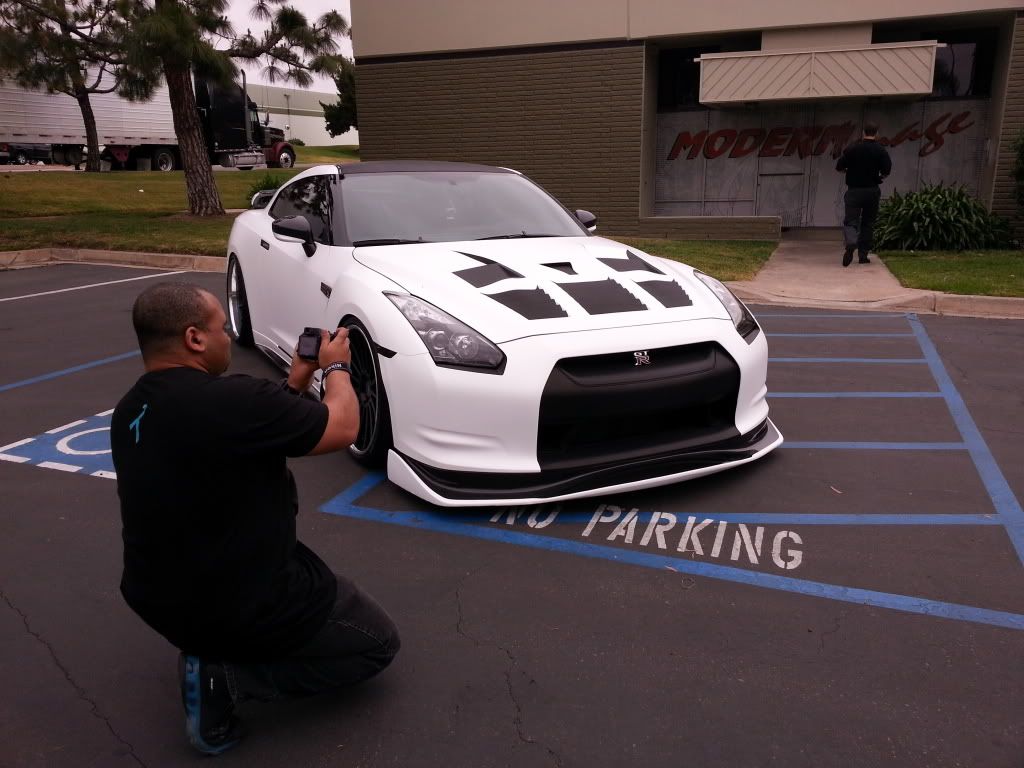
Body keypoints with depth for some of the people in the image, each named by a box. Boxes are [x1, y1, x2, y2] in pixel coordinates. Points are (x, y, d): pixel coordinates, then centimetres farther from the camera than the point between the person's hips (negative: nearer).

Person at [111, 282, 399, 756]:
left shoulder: (129, 413, 0)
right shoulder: (231, 399, -27)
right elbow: (342, 428, -14)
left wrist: (294, 385, 13)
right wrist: (336, 366, 2)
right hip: (245, 608, -8)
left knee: (271, 484, 28)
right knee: (378, 643, 12)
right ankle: (222, 676, -3)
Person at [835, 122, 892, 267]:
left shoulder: (852, 149, -3)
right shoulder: (880, 150, -2)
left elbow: (839, 167, -3)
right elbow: (887, 170, -8)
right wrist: (879, 176, 14)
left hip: (854, 190, -1)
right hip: (872, 190, 1)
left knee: (850, 220, -3)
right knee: (868, 222, 12)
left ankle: (850, 243, -35)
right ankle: (863, 254, 14)